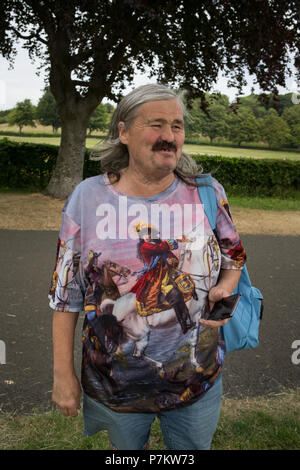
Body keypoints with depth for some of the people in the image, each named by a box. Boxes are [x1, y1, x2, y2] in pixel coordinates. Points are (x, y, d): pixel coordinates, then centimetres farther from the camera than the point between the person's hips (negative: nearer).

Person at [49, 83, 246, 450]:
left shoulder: (208, 193, -8)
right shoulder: (88, 197, -11)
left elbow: (234, 257, 7)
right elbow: (65, 294, -6)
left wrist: (224, 289, -15)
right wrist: (63, 373, -4)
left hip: (199, 379, 1)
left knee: (194, 447, 24)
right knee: (126, 447, 26)